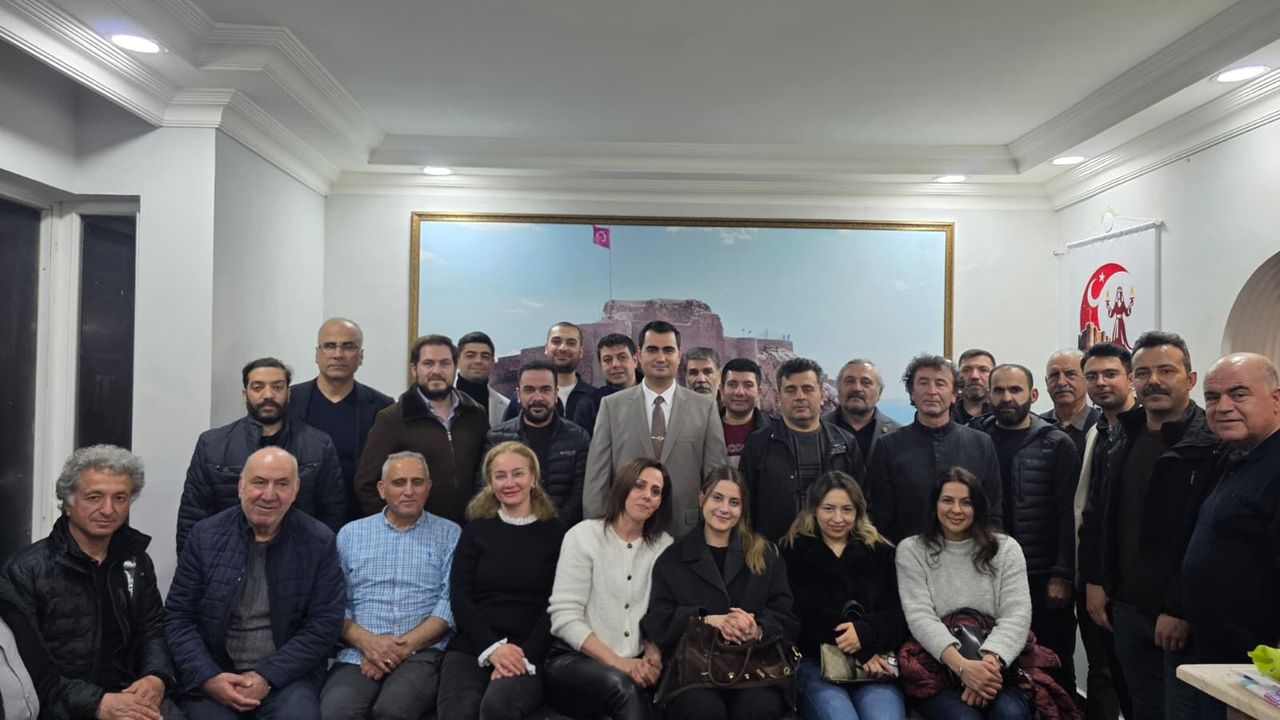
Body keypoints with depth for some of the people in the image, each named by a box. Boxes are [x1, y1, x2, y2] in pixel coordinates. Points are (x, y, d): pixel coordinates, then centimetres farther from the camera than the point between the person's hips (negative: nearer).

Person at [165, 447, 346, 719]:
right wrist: (207, 677, -12)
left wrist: (267, 677, -13)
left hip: (287, 675, -1)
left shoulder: (319, 542, -2)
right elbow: (178, 616, 3)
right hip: (214, 675, 1)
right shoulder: (205, 536, 2)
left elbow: (324, 624, -4)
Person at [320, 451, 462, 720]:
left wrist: (404, 647, -13)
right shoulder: (350, 533, 15)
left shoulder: (449, 535, 9)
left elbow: (450, 604, -1)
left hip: (421, 652, -1)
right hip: (358, 653, 1)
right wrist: (367, 641, -11)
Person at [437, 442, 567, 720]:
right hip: (472, 648, 1)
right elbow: (460, 597, 5)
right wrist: (492, 648, -9)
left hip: (529, 653, -1)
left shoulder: (555, 532, 7)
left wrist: (524, 654, -12)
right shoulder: (476, 529, 12)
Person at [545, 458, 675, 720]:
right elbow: (564, 616, -10)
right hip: (575, 660, -3)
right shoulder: (584, 535, -2)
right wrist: (616, 662, -16)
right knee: (619, 684, -35)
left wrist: (653, 654, -12)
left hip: (634, 664, 3)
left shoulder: (664, 545, 8)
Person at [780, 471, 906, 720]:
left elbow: (898, 614, 8)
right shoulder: (794, 552, 12)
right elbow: (806, 615, 0)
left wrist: (865, 632, -14)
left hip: (876, 663, 2)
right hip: (815, 662, -1)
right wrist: (860, 651, -9)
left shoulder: (881, 552, 19)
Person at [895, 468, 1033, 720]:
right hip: (935, 666, -1)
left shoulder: (1006, 548, 9)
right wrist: (962, 666, -23)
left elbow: (1017, 614, -4)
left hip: (997, 664, 1)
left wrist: (990, 661, -22)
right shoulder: (911, 550, 5)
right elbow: (920, 617, -7)